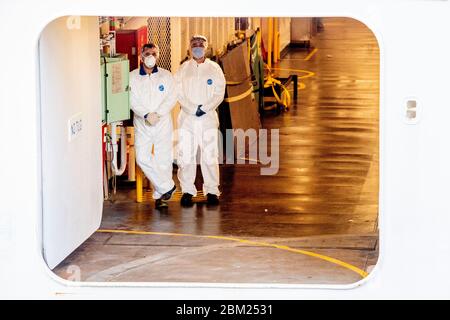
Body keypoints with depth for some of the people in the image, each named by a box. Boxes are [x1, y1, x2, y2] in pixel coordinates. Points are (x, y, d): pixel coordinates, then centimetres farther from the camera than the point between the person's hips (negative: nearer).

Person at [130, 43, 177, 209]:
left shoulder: (166, 76, 5)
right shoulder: (132, 77, 3)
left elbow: (171, 99, -3)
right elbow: (132, 100, -6)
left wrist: (157, 114, -17)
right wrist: (146, 114, -20)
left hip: (163, 122, 0)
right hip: (142, 124, 0)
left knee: (163, 159, 1)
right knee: (142, 158, -13)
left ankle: (159, 195, 12)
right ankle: (167, 186, -3)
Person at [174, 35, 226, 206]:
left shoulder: (214, 69, 8)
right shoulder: (183, 69, 8)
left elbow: (219, 94, 2)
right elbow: (179, 93, 1)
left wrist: (204, 108, -10)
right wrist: (193, 109, -11)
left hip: (208, 117, -1)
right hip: (187, 117, 1)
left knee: (210, 155, -3)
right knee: (186, 155, -2)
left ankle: (212, 190, 6)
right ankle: (187, 190, 8)